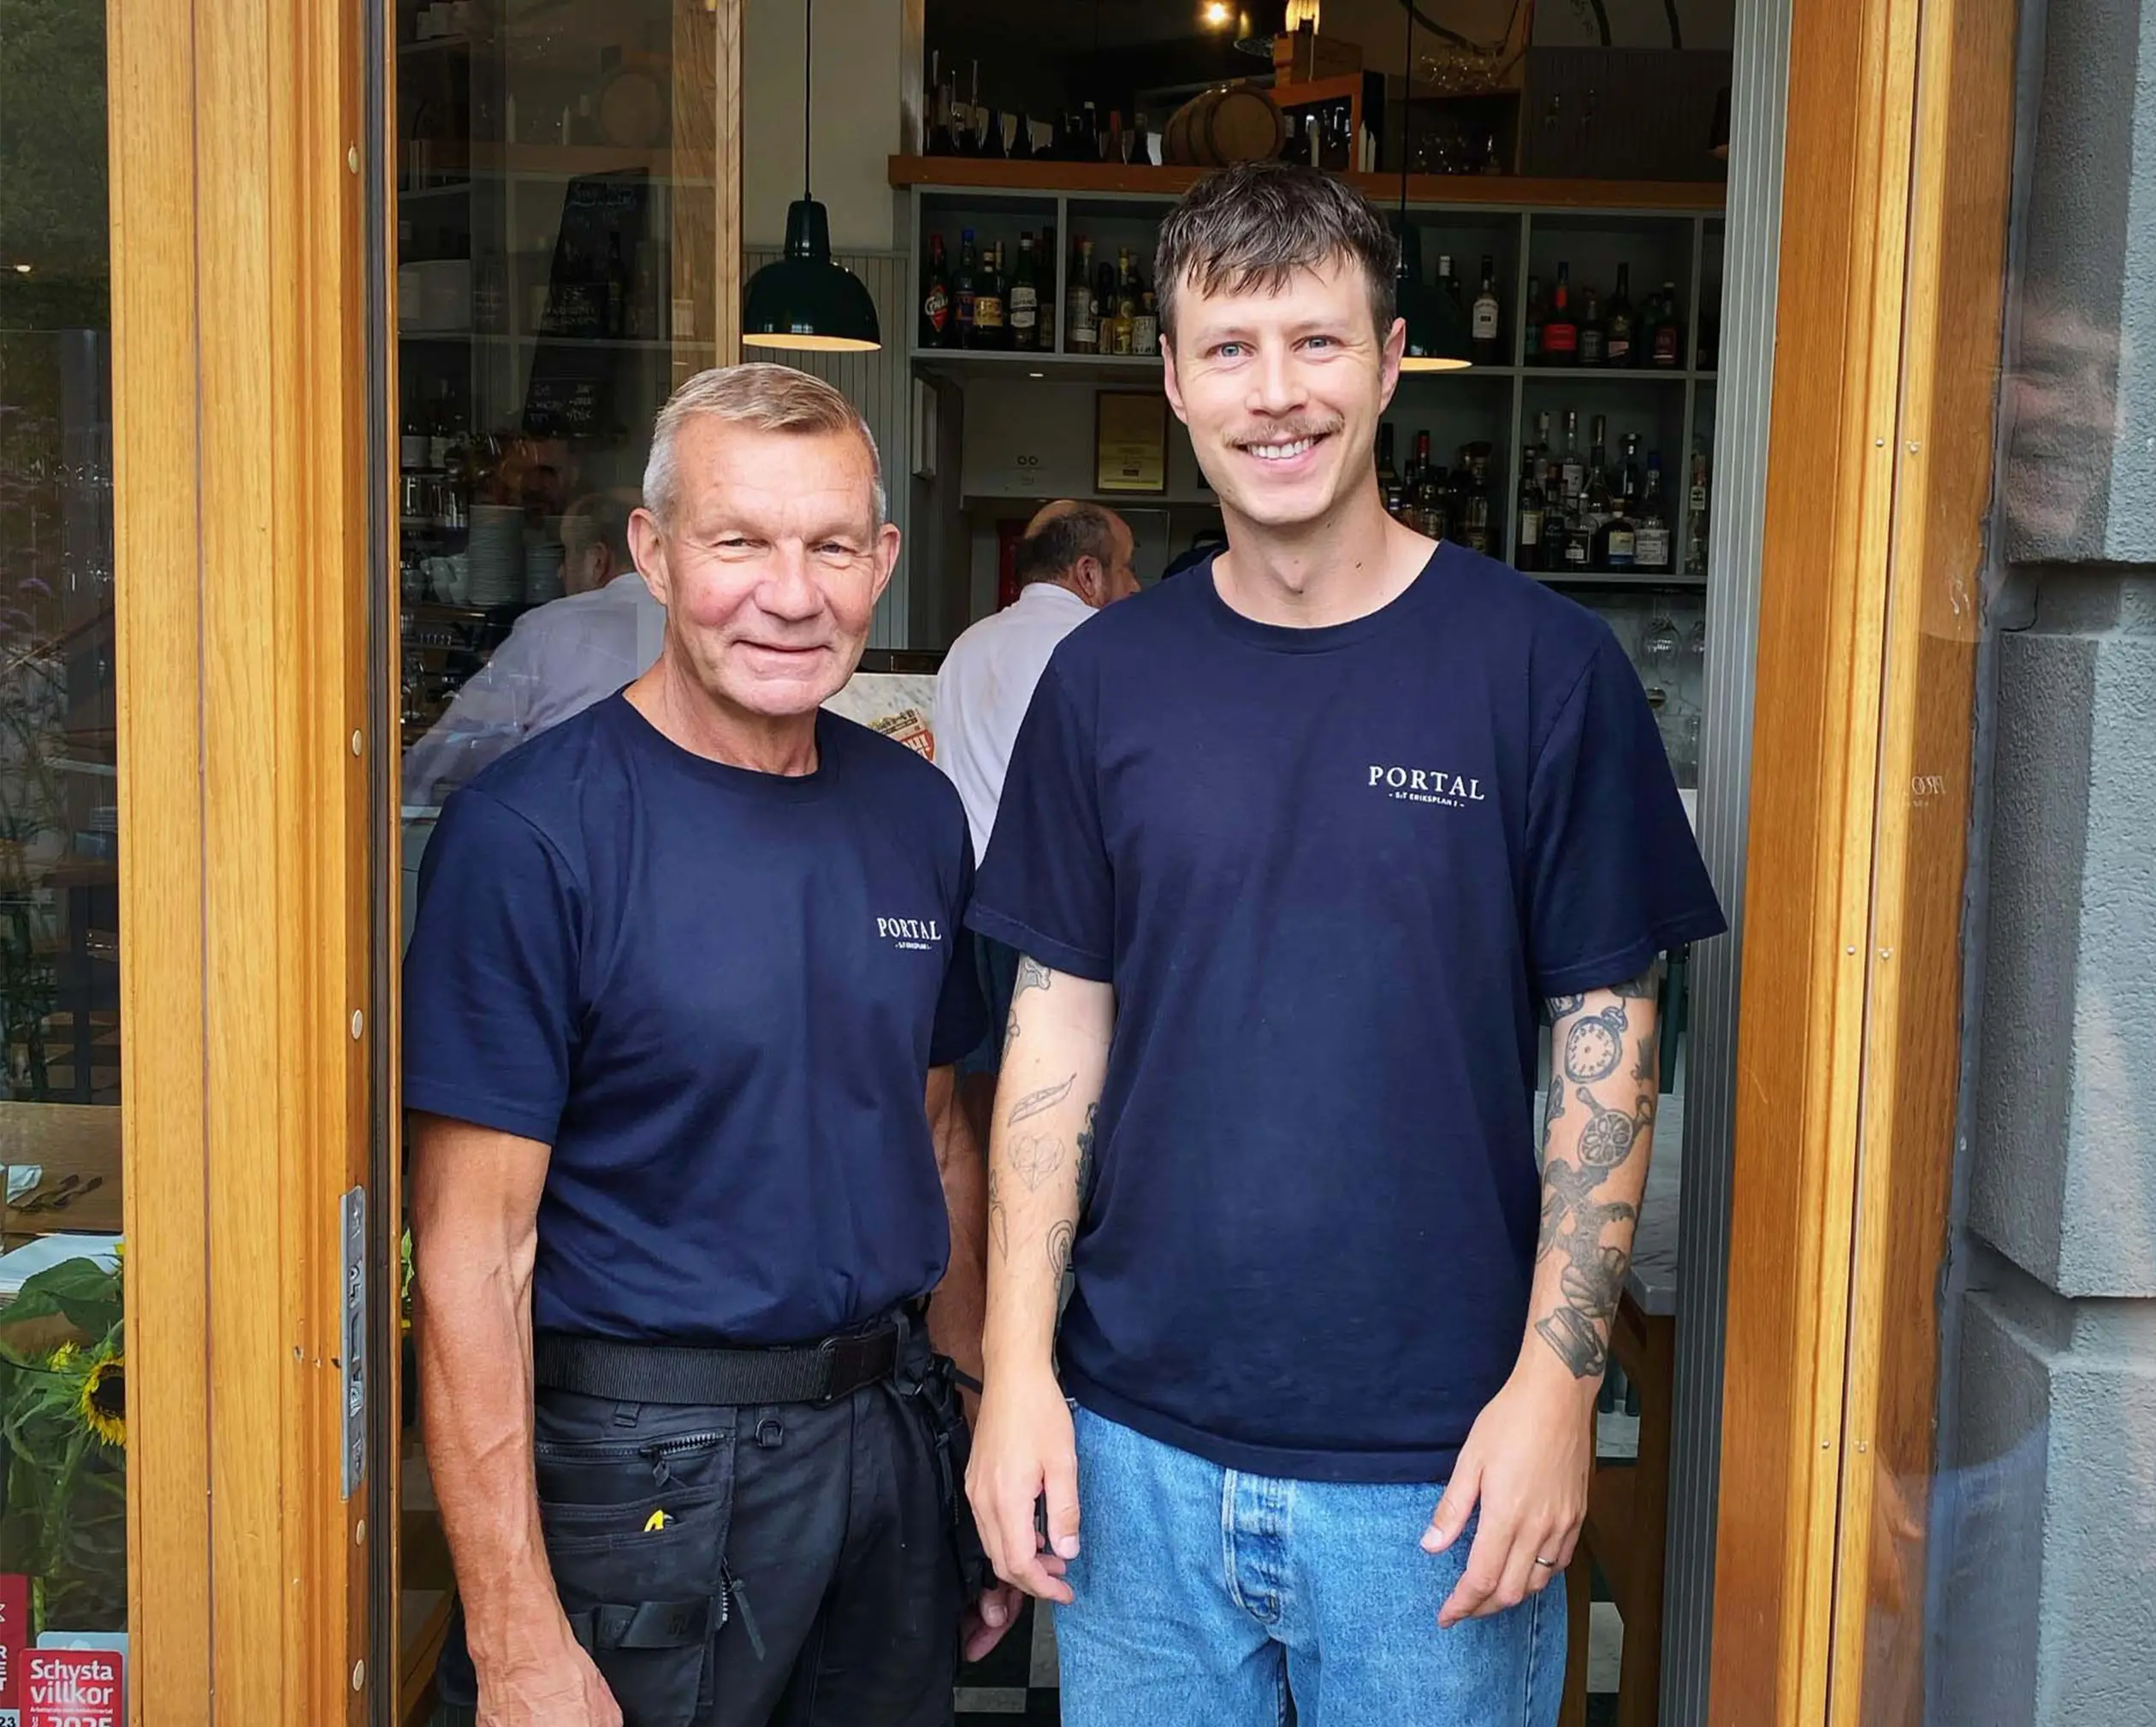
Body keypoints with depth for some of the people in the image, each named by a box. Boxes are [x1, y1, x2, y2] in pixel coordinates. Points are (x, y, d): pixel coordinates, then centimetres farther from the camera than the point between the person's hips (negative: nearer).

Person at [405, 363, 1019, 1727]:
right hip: (647, 1473, -5)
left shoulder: (917, 811, 3)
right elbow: (473, 1254, -16)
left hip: (894, 1443, 6)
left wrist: (999, 1434, 12)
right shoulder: (532, 830, -15)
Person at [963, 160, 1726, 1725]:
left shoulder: (1545, 667, -6)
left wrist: (1558, 1382, -9)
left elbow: (1608, 1044, -4)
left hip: (1438, 1472, -2)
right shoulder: (1106, 680, 2)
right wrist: (1017, 1363, -1)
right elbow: (1058, 1033, 4)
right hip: (1136, 1445, 3)